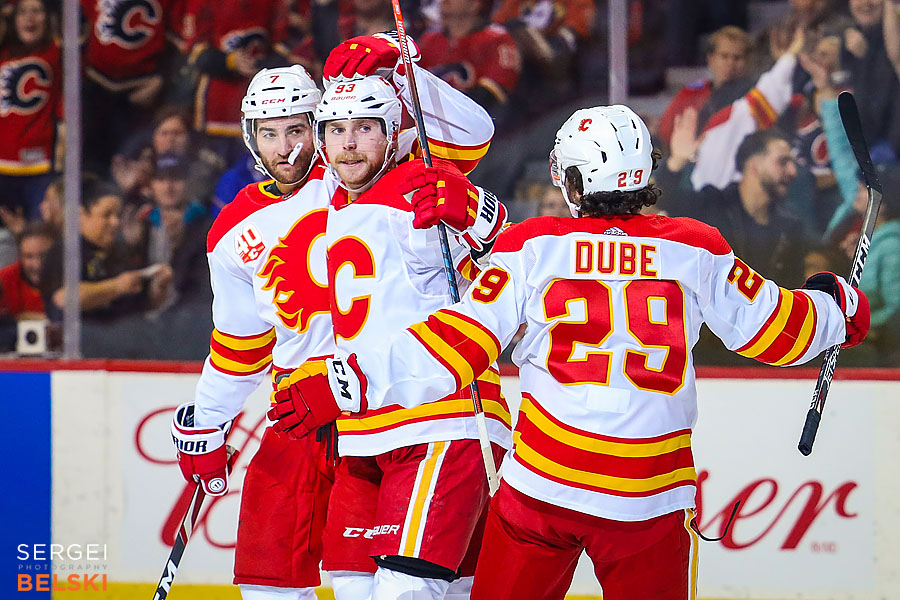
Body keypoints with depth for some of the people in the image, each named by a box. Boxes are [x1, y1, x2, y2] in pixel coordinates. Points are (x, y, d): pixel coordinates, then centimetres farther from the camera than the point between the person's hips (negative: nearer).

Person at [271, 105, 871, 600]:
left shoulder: (531, 248, -1)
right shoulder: (697, 250, 3)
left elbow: (460, 342, -5)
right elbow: (773, 329, 14)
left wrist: (345, 383, -1)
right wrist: (839, 308, 35)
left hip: (541, 484, -1)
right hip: (652, 497, 1)